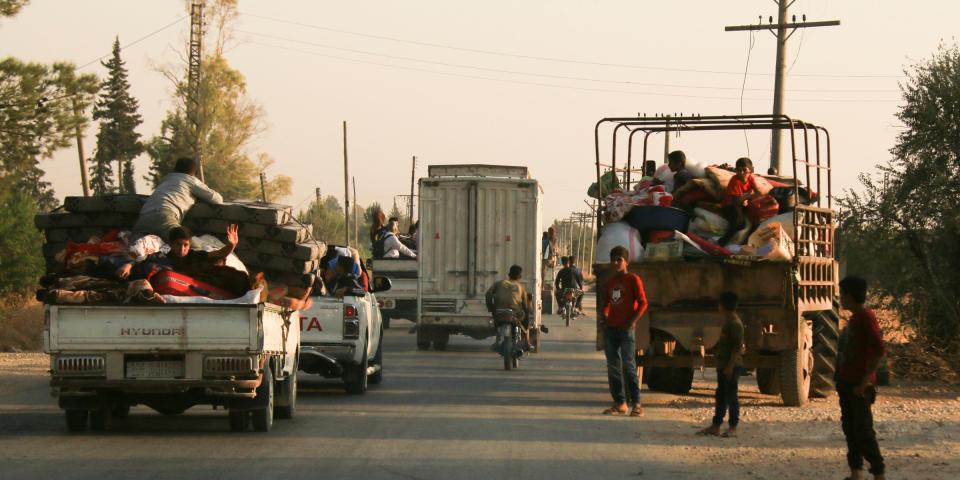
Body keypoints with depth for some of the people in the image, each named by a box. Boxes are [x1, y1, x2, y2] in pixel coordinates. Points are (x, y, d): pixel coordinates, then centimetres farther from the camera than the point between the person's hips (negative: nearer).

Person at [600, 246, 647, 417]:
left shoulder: (633, 279, -3)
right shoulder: (609, 283, 15)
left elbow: (642, 303, -8)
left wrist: (633, 321, -17)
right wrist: (603, 316, 4)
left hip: (626, 328, -6)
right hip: (610, 328, 6)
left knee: (629, 366, -12)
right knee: (613, 367, 6)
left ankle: (636, 404, -11)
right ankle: (619, 403, 11)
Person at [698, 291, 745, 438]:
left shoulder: (735, 323, -15)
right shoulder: (728, 322, 16)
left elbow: (737, 346, -20)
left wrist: (730, 366, -23)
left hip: (731, 366, -10)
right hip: (723, 365, 10)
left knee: (731, 396, -5)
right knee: (720, 397, 11)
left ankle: (733, 428, -2)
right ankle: (715, 426, 14)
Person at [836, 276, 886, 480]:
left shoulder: (866, 317, -15)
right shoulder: (854, 318, 13)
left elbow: (879, 351, -23)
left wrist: (864, 382, -23)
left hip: (859, 386, -9)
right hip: (846, 382, 9)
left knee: (863, 431, -8)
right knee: (850, 427, 11)